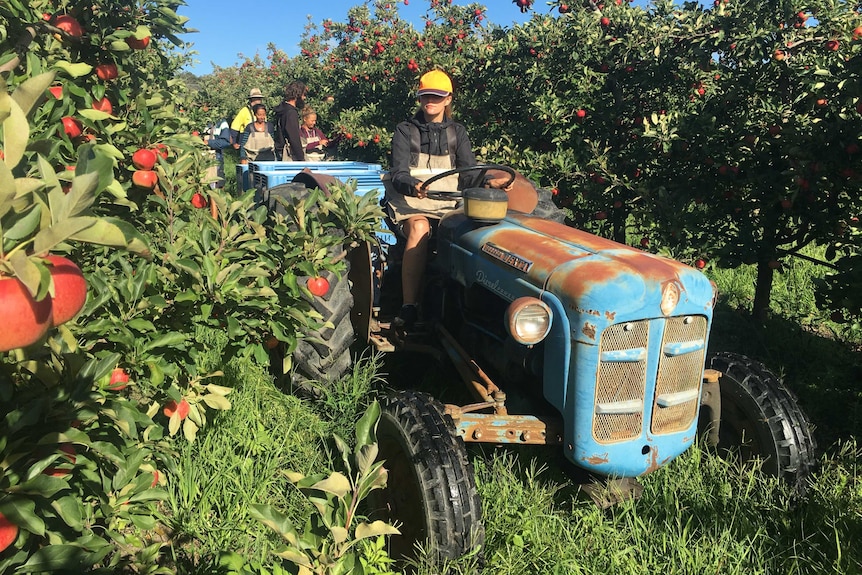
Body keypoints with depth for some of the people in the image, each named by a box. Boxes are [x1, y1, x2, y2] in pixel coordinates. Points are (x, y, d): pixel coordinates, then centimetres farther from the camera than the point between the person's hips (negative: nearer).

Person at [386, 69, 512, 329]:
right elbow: (399, 174, -5)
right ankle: (408, 305, -37)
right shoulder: (405, 131, 8)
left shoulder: (457, 132, 16)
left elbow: (468, 172, 5)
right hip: (410, 200, -2)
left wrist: (489, 181, -18)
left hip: (447, 202, 2)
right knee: (420, 229, -36)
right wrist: (413, 186, -29)